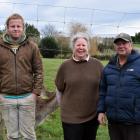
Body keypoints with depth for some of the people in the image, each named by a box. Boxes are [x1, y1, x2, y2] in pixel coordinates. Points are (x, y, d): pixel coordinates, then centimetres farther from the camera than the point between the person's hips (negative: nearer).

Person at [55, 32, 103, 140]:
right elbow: (59, 88, 7)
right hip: (71, 117, -1)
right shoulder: (65, 66, -2)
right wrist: (65, 104, 8)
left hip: (93, 116, 2)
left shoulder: (97, 65, -2)